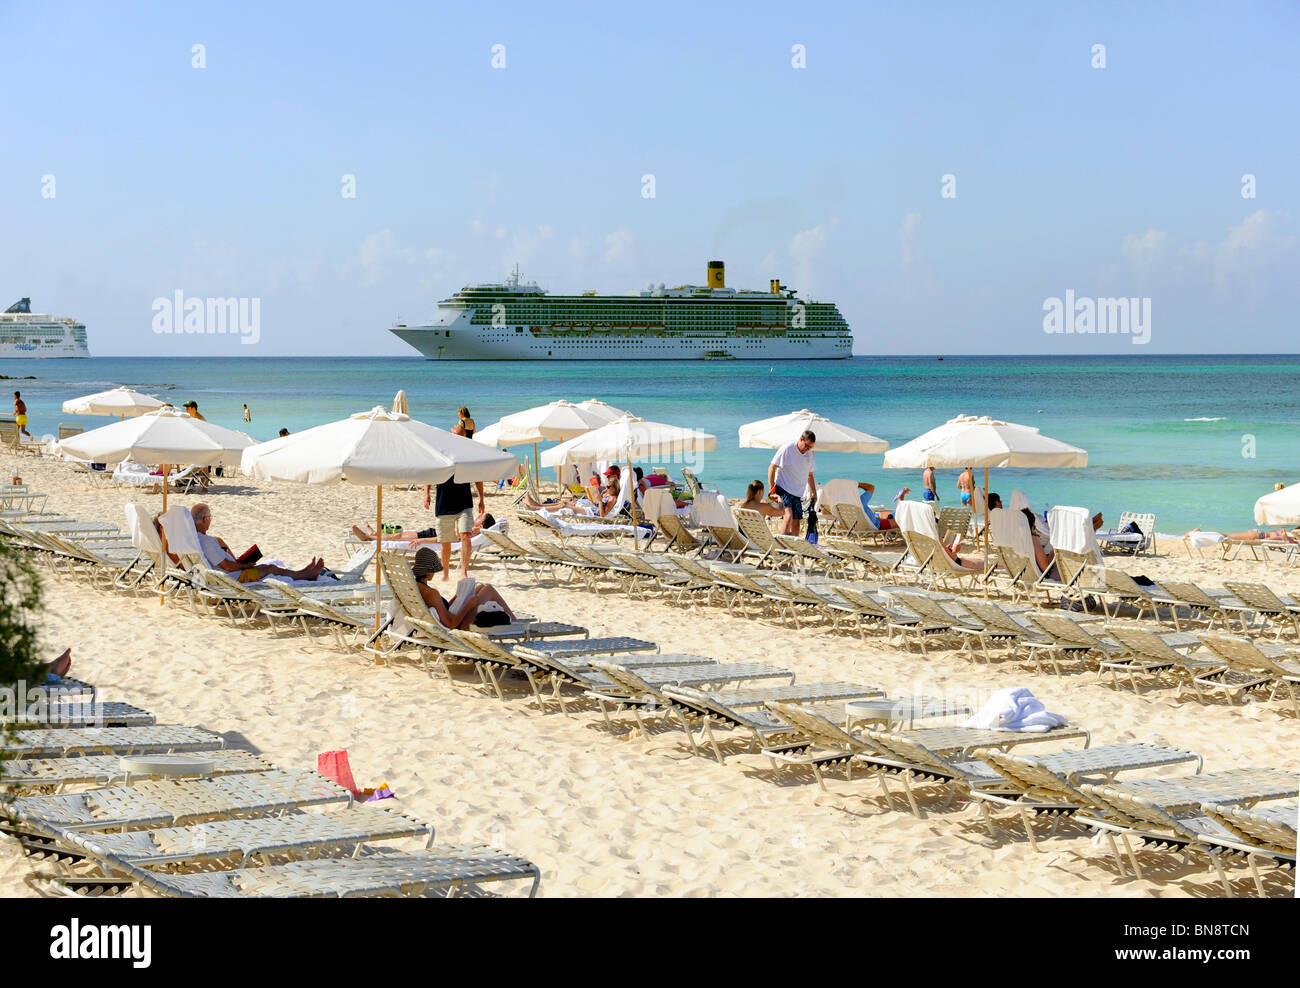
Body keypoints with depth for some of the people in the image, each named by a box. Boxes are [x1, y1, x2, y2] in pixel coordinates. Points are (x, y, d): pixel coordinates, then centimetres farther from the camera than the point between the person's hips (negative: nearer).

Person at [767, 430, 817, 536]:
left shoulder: (809, 455, 10)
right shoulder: (787, 449, -10)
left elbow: (810, 475, 23)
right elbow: (772, 467, -8)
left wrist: (814, 493, 19)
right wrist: (771, 488, -12)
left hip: (797, 493, 7)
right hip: (783, 489, -7)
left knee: (796, 521, 3)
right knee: (788, 515, -24)